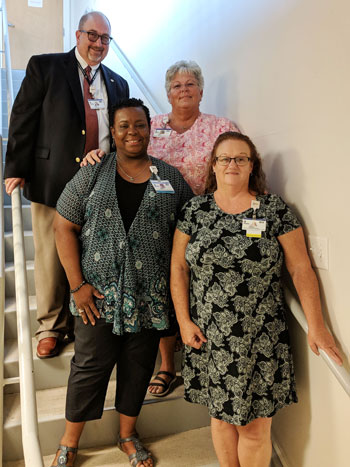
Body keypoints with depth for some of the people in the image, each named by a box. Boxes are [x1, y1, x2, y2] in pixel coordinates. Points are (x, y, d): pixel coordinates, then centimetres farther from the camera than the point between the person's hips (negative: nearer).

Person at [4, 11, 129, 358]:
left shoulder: (117, 85, 14)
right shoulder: (44, 67, 3)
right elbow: (23, 119, 0)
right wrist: (17, 169, -7)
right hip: (53, 183, -2)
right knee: (51, 259, 5)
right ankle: (52, 327, 23)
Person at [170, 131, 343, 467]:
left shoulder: (276, 210, -1)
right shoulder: (194, 210, 3)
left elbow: (301, 268, -2)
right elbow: (179, 267, 4)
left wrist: (316, 325, -6)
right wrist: (184, 320, -1)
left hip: (260, 338, -1)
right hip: (209, 336, 2)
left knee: (255, 425, 6)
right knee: (221, 415, 14)